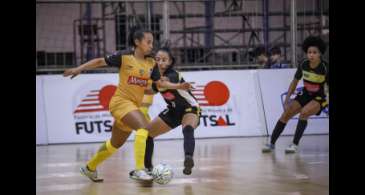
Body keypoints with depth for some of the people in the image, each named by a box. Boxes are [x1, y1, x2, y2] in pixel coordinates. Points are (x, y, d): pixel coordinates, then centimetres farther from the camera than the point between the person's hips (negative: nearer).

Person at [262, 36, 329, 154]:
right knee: (286, 114, -9)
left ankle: (295, 144, -23)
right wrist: (287, 99, -1)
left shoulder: (325, 68, -22)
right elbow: (295, 82, 3)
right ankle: (272, 143, 1)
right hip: (305, 95, 5)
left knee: (304, 112, -31)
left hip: (320, 97, -5)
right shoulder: (303, 65, -11)